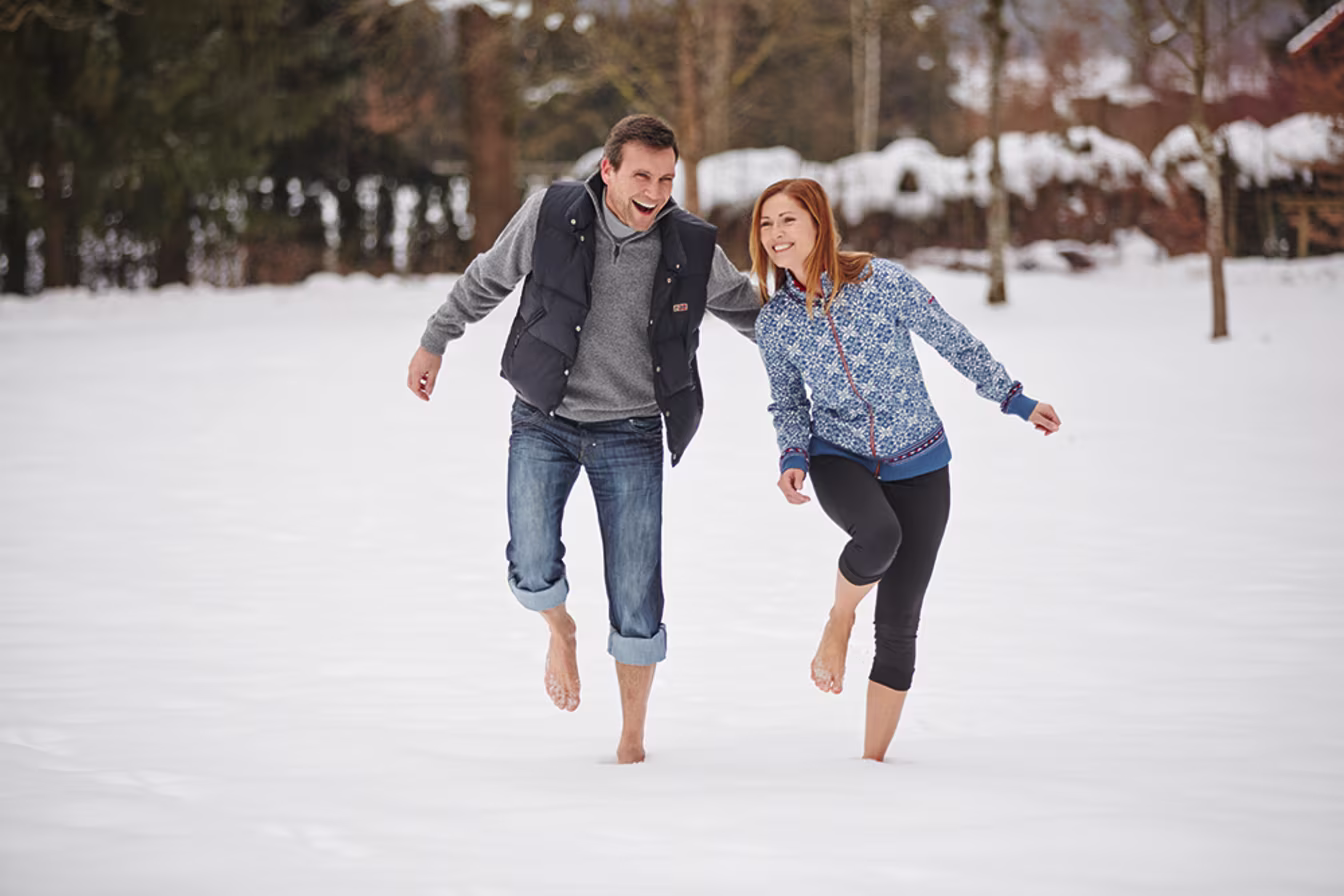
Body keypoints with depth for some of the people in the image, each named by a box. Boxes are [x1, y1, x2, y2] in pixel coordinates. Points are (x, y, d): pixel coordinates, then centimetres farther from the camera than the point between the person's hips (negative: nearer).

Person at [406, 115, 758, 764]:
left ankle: (632, 744, 15)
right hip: (544, 420, 0)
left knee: (636, 602, -3)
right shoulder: (551, 216, -11)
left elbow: (745, 307, 13)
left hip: (629, 434, 0)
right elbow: (487, 278, 7)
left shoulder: (690, 248, -8)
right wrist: (434, 342, 17)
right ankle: (560, 631, 19)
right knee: (534, 570, -18)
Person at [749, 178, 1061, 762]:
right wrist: (794, 458, -6)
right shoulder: (774, 321, -2)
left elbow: (955, 343, -1)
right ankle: (838, 623, -5)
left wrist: (1016, 401, 3)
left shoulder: (882, 282, -12)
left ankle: (874, 758, 11)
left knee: (898, 626, -1)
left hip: (918, 466, 0)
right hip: (838, 458, 0)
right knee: (879, 535, -36)